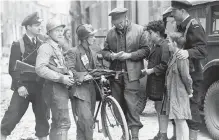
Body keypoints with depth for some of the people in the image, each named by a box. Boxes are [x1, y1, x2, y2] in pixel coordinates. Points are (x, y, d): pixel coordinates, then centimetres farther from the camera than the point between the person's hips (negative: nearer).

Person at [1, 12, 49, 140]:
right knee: (12, 116, -6)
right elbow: (13, 68, -7)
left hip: (40, 88, 4)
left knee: (43, 118, 7)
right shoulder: (18, 45, -3)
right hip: (24, 88, -4)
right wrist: (19, 85, -17)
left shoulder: (41, 45, 10)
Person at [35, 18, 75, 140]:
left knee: (57, 123, 15)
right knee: (64, 122, -13)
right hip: (54, 87, -10)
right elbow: (40, 69, -22)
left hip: (62, 88, 10)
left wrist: (69, 75, 1)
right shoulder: (45, 47, -10)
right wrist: (61, 78, -23)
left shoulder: (58, 48, 19)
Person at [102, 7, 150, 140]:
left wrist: (129, 55, -14)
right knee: (118, 105, 10)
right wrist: (112, 56, -11)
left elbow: (145, 50, -2)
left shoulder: (139, 30, -2)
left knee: (131, 104, -9)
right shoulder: (111, 33, 7)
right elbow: (105, 51, 11)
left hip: (131, 74, -4)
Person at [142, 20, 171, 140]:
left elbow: (165, 65, -22)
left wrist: (152, 70, -17)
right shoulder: (155, 45, 15)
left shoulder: (165, 45, -16)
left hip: (161, 82, -10)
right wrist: (148, 69, 9)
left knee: (162, 109, -4)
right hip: (154, 82, 10)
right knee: (158, 107, 16)